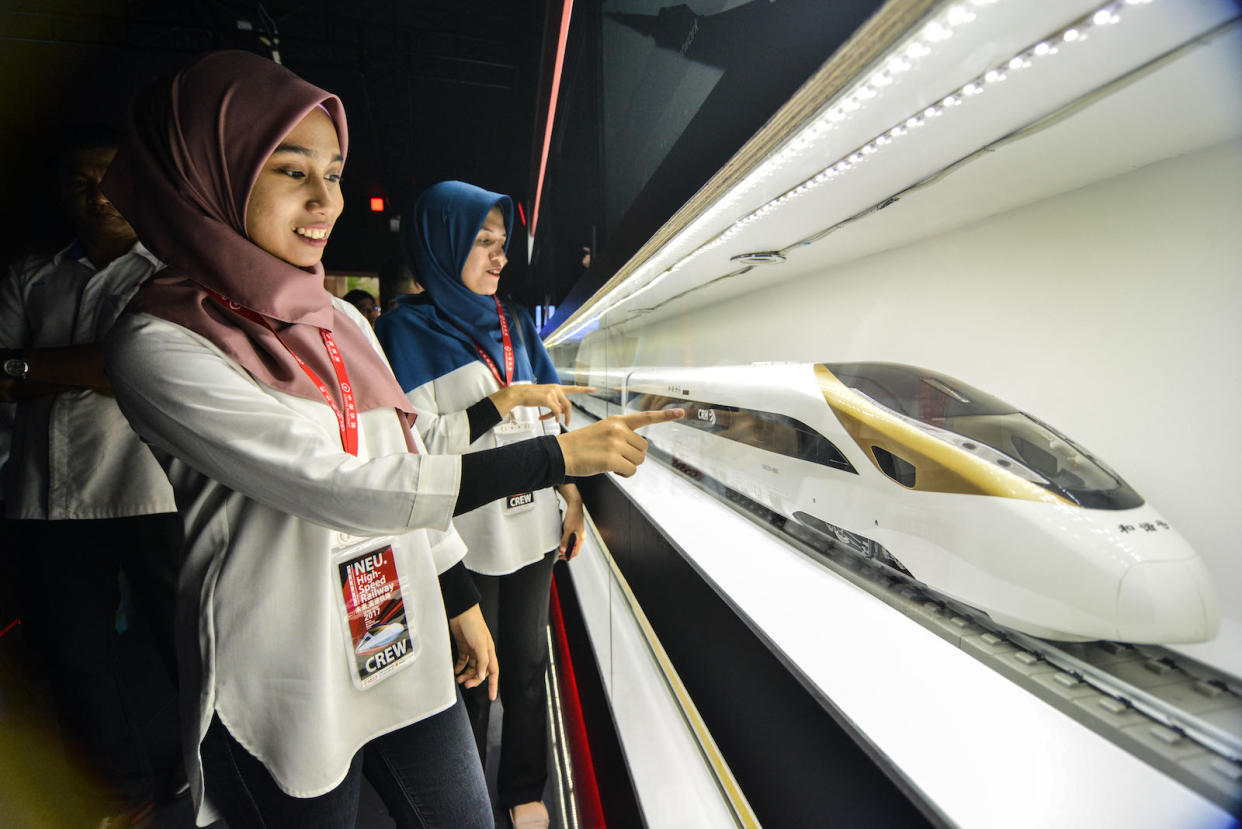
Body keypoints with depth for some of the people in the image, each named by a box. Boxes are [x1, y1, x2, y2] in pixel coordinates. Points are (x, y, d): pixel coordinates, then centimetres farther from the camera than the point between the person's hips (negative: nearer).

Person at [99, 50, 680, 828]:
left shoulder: (342, 319, 5)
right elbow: (349, 492, -24)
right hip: (283, 696, -5)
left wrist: (460, 599, 12)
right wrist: (559, 455, -24)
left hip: (409, 654, 5)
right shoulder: (161, 347, -15)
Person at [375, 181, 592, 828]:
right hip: (465, 538, -5)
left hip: (531, 525, 5)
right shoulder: (407, 328, -7)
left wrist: (572, 498, 8)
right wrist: (505, 400, -22)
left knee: (526, 661, 18)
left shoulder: (512, 323, 10)